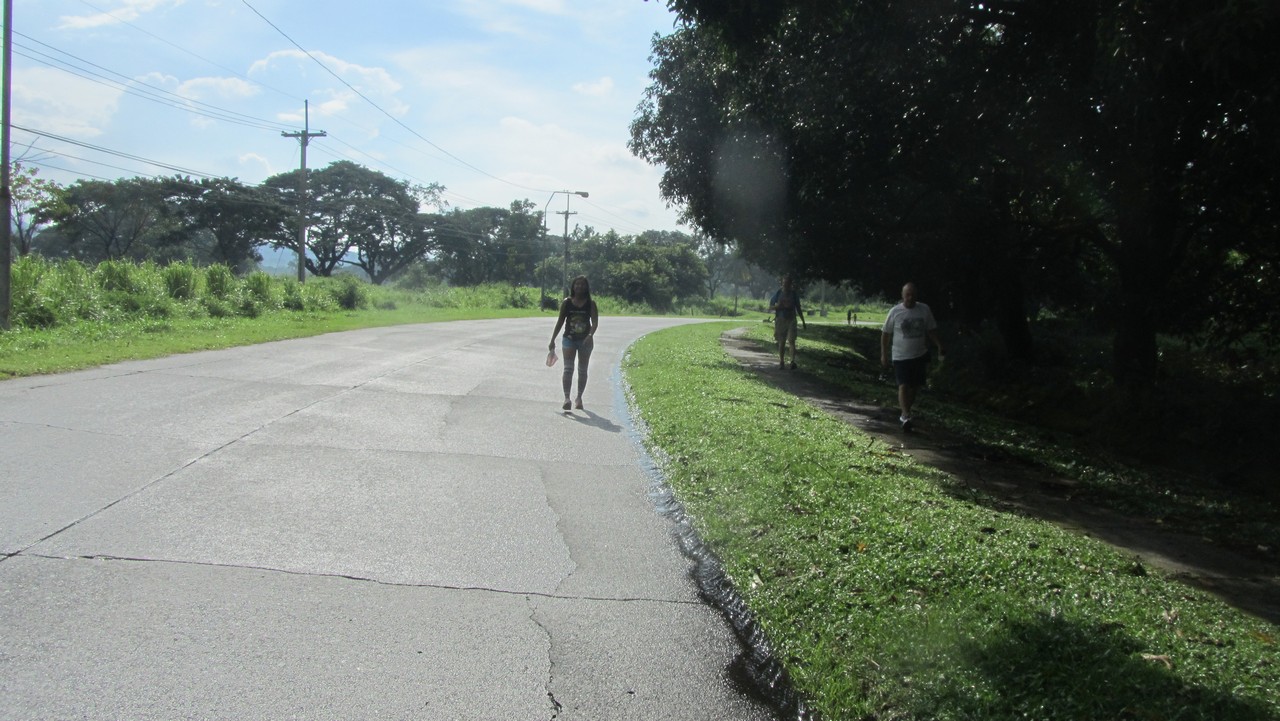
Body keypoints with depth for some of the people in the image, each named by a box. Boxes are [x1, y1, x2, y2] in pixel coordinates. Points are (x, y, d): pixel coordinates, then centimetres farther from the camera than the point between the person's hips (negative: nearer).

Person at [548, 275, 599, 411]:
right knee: (568, 369, -12)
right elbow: (560, 322, 6)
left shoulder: (591, 304, -2)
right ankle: (566, 398, -19)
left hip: (585, 340, 0)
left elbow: (595, 322, -11)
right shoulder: (566, 303, 0)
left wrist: (591, 335, -31)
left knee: (582, 370, 9)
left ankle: (579, 398, 22)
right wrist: (552, 340, 5)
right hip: (569, 339, 0)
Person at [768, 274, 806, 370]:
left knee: (792, 341, -14)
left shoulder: (794, 293, 3)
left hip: (791, 320, -1)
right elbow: (770, 307, 5)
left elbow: (798, 308, 11)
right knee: (781, 342, 4)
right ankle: (781, 362, 12)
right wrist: (778, 306, -17)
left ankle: (793, 361, -22)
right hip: (780, 320, 1)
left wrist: (803, 322, 10)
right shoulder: (778, 293, 1)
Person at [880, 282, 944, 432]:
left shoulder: (924, 310, 1)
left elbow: (931, 330, 8)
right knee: (903, 386, -14)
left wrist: (939, 345, -5)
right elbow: (886, 334, 0)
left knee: (915, 387, 10)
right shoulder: (895, 312, -6)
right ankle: (906, 416, -20)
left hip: (920, 356, 3)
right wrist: (884, 354, -2)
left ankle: (905, 413, 26)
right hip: (901, 356, -3)